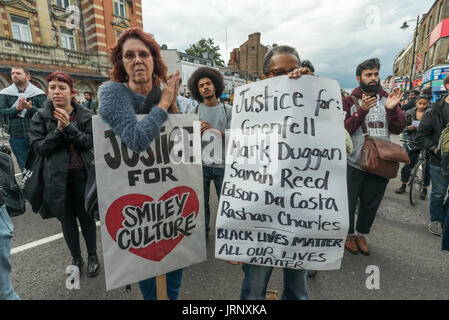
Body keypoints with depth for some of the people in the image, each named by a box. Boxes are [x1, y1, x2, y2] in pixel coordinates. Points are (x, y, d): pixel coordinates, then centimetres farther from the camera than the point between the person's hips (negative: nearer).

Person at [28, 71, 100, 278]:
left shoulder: (85, 116, 0)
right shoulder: (40, 117, 2)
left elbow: (90, 142, -9)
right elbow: (38, 148, -5)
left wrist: (69, 127, -21)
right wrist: (59, 131, -17)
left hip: (82, 174, -1)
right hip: (57, 177, 1)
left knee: (86, 216, 10)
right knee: (67, 220, 13)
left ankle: (93, 256, 30)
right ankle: (76, 259, 34)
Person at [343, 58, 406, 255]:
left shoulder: (387, 99, 7)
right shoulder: (350, 101, -2)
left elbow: (398, 129, 0)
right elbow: (343, 130, -12)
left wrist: (391, 109, -16)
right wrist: (361, 111, -25)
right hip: (354, 162, -3)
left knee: (371, 203, 16)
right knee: (349, 201, 8)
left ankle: (361, 234, 36)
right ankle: (348, 234, 30)